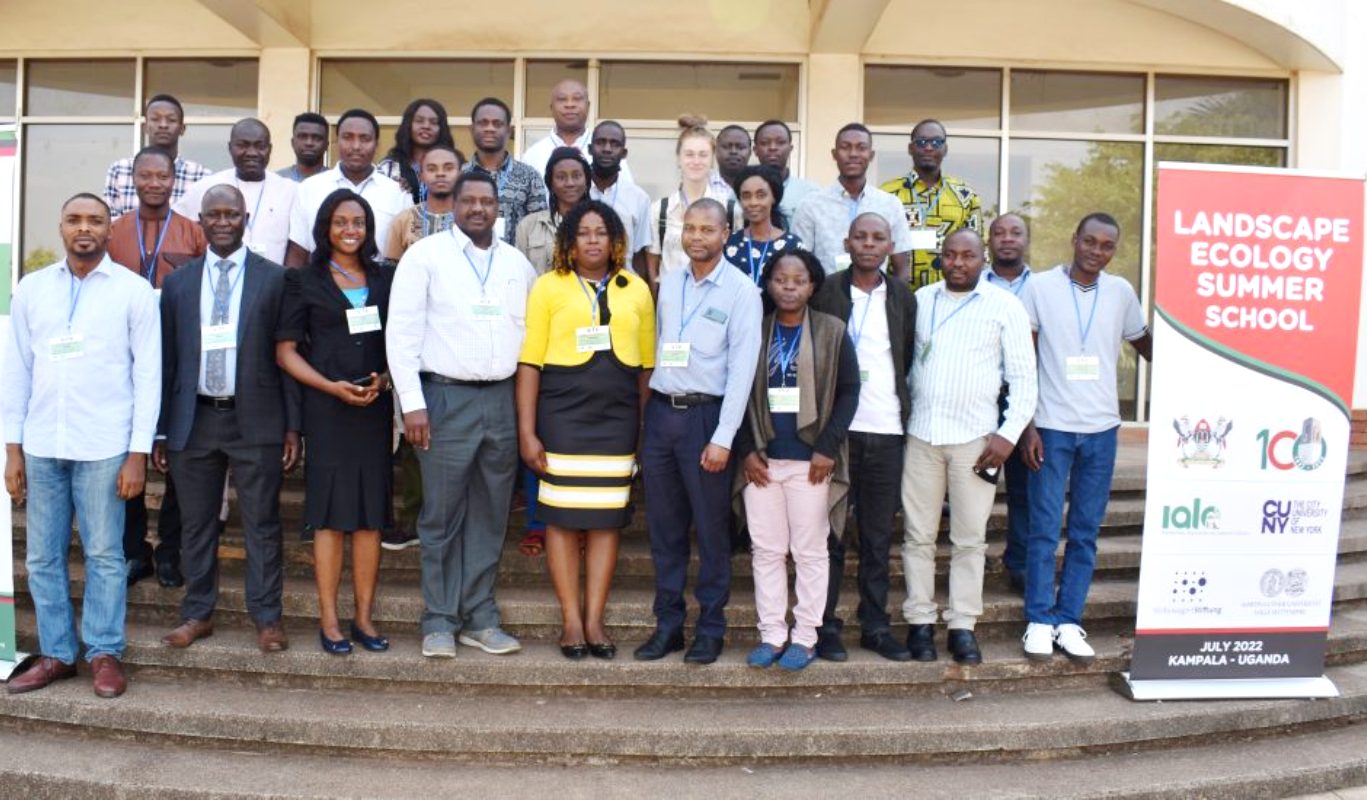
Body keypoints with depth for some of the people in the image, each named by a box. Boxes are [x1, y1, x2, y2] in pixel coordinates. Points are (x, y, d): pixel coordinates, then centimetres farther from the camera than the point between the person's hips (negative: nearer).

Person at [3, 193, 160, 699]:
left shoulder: (134, 291, -2)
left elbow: (148, 375, -3)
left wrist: (139, 453, -8)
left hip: (103, 448, -3)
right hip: (41, 446, 4)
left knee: (105, 555, 3)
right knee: (42, 557, 10)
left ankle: (105, 653, 15)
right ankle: (56, 653, 22)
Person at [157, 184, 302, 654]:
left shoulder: (275, 279, 0)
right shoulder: (178, 284, 9)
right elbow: (167, 359, 9)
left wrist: (293, 425, -4)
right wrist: (161, 429, 6)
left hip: (255, 421, -3)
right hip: (194, 421, 3)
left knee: (262, 524, 4)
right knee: (196, 525, 12)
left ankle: (267, 617, 15)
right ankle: (197, 614, 26)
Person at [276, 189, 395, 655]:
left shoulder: (385, 279, 12)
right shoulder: (304, 281, 4)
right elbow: (286, 351, 1)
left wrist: (383, 378, -6)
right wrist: (333, 386, -12)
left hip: (375, 406, 3)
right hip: (325, 407, -3)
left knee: (371, 512, 4)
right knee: (329, 512, -1)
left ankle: (364, 617, 13)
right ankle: (328, 620, 8)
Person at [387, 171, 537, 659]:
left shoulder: (518, 264, 12)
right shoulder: (425, 255, 0)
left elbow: (530, 334, 15)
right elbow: (401, 333, -4)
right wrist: (412, 404, -11)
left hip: (503, 399, 4)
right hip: (447, 398, -4)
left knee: (490, 517, 9)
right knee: (442, 518, 3)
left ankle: (479, 619, 20)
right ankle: (440, 622, 15)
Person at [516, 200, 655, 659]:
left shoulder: (637, 290, 9)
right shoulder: (548, 287, 2)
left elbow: (646, 363, 10)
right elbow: (529, 362, -2)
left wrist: (645, 426, 6)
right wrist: (527, 431, -7)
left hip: (619, 416, 2)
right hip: (562, 415, -2)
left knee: (607, 520, 6)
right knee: (563, 518, 2)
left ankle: (594, 620, 16)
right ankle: (570, 621, 14)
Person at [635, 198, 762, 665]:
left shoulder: (741, 291, -5)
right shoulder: (668, 283, 10)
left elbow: (742, 368, -9)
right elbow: (657, 348, 14)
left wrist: (723, 437, -14)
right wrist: (649, 412, 8)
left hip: (706, 415, -5)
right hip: (660, 411, 5)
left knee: (711, 527, 3)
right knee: (663, 526, 10)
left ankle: (711, 629, 16)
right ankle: (668, 624, 21)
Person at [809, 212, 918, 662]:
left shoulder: (902, 298, 10)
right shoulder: (826, 292, 2)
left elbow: (911, 360, 15)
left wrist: (906, 411, 6)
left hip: (887, 431, 3)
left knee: (879, 537, 9)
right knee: (831, 534, 3)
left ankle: (875, 626, 18)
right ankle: (826, 626, 12)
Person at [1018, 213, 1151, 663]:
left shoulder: (1121, 292, 6)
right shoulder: (1041, 287, -3)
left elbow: (1144, 344, 19)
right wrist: (1027, 427, -8)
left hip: (1101, 429, 3)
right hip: (1051, 426, -3)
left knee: (1086, 533, 7)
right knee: (1045, 530, 0)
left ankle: (1068, 621, 16)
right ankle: (1039, 621, 11)